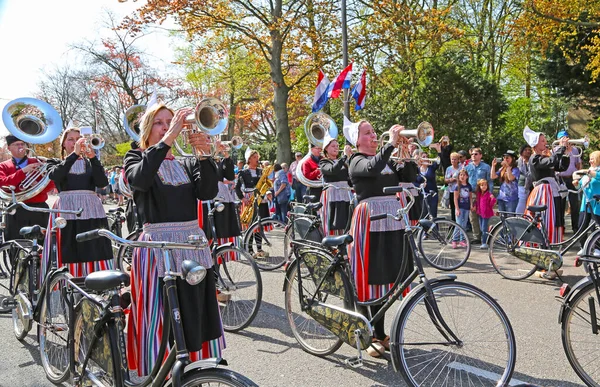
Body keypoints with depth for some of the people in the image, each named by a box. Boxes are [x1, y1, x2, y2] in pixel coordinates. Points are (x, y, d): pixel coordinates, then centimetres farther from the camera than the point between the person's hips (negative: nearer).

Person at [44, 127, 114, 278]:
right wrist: (74, 154, -19)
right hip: (66, 211, -2)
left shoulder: (89, 163, 18)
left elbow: (102, 182, -1)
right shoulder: (55, 162, 13)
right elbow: (55, 175, -12)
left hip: (91, 211, 2)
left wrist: (93, 157, -12)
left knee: (95, 253, -3)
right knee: (67, 256, -7)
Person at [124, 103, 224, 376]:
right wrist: (168, 139, -26)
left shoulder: (187, 164, 15)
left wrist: (205, 155, -19)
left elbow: (208, 192, -4)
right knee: (159, 328, -5)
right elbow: (140, 179, -20)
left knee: (196, 322, 10)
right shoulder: (136, 158, 5)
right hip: (157, 249, -4)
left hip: (193, 246, 5)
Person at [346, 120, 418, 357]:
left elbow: (409, 176, 6)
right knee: (372, 278, -4)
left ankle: (380, 334, 19)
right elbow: (372, 169, -23)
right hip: (370, 220, -6)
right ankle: (373, 335, 5)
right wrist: (391, 143, -22)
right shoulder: (357, 161, 0)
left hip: (393, 221, 6)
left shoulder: (387, 160, 20)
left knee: (386, 277, 8)